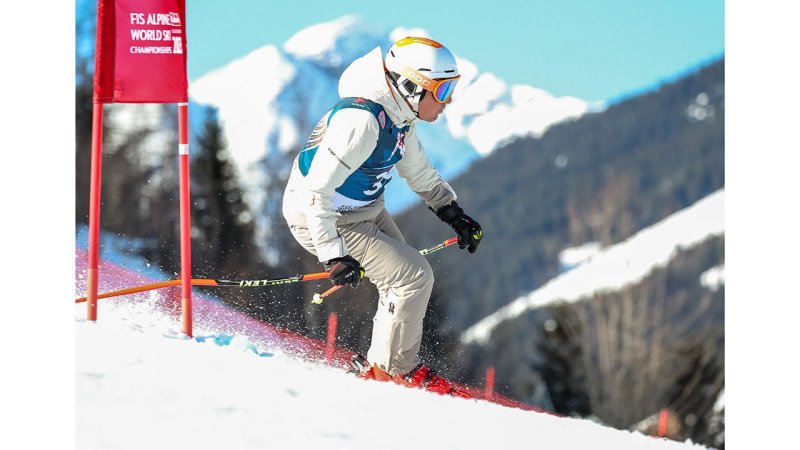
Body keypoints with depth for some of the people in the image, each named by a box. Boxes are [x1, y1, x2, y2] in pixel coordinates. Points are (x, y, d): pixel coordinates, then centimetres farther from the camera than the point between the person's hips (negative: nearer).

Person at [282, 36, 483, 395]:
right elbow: (315, 191, -33)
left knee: (407, 281, 13)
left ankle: (383, 363, 28)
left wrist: (454, 215, 14)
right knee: (414, 278, -12)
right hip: (323, 219, -10)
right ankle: (393, 368, 5)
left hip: (366, 208, 10)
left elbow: (418, 170, 18)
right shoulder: (361, 120, -32)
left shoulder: (398, 113, -2)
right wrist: (333, 255, -34)